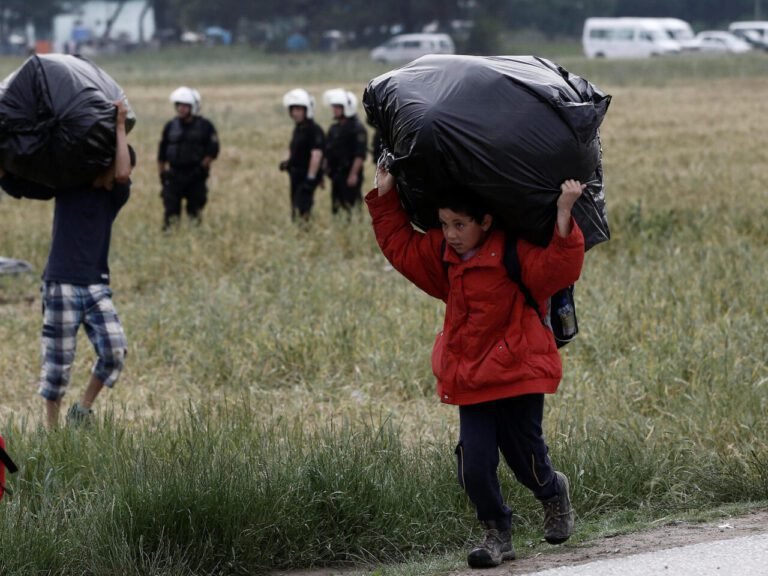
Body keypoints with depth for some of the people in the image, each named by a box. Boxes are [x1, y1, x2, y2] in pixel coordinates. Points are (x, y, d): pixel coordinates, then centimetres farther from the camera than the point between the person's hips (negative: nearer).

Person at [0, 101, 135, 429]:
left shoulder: (115, 197, 6)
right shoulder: (65, 185, 4)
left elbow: (122, 174, -17)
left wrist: (120, 126, -13)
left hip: (96, 286, 2)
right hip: (61, 285, -2)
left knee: (115, 350, -13)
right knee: (58, 361, 1)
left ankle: (83, 410, 8)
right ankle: (51, 427, 14)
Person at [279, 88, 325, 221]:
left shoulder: (314, 130, -16)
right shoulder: (298, 129, 13)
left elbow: (316, 155, -23)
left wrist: (310, 178, -26)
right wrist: (287, 162, 8)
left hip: (307, 176, -10)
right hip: (296, 175, 10)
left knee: (302, 210, -16)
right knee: (295, 212, 14)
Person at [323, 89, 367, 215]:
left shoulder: (357, 129, -10)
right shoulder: (334, 129, 16)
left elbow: (360, 155, -17)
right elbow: (328, 153, 21)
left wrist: (353, 174, -22)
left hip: (350, 177, -8)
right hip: (336, 175, 8)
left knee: (350, 208, -11)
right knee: (336, 208, 8)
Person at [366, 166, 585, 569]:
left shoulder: (514, 254, -13)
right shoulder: (443, 255, 6)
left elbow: (557, 268, -26)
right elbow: (400, 244, 18)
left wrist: (563, 219, -38)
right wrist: (385, 198, 11)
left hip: (518, 377, -5)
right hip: (470, 381, 5)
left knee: (525, 460, 5)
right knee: (474, 466, -5)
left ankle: (554, 493, 40)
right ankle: (497, 534, 14)